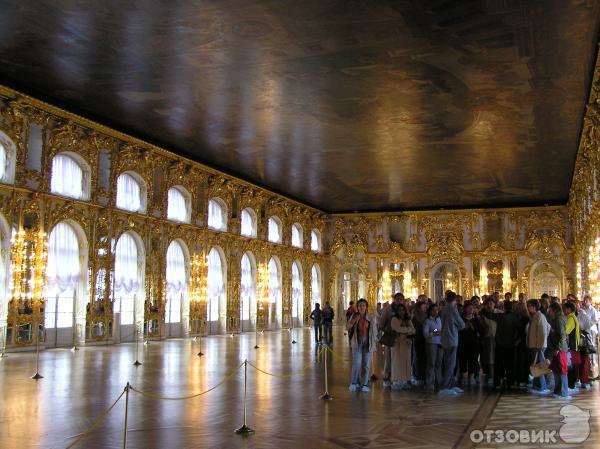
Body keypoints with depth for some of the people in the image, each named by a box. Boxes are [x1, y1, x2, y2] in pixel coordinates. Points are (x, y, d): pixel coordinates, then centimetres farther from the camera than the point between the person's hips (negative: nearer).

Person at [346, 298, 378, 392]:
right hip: (357, 343, -1)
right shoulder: (354, 316, 3)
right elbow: (347, 327, -4)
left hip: (367, 343, 1)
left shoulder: (371, 318, 3)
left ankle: (364, 385, 14)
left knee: (366, 365, 4)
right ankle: (353, 383, 7)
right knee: (357, 364, -10)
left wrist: (375, 344, 4)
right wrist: (354, 321, -19)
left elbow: (374, 332, 7)